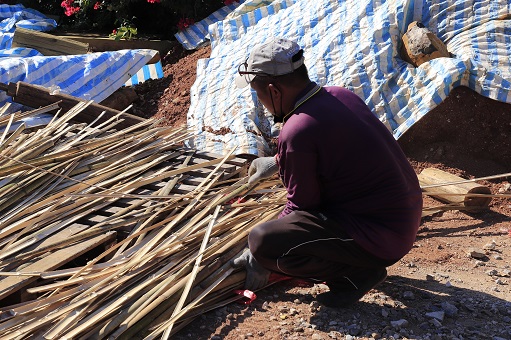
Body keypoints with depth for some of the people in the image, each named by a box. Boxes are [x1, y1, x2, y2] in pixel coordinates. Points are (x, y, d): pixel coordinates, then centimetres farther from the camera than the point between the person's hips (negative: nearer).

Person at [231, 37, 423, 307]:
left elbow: (300, 206, -11)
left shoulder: (296, 132, -23)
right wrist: (276, 163, 34)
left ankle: (359, 272, -2)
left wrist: (260, 256, 3)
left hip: (380, 238, -9)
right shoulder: (339, 95, 3)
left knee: (262, 240, -17)